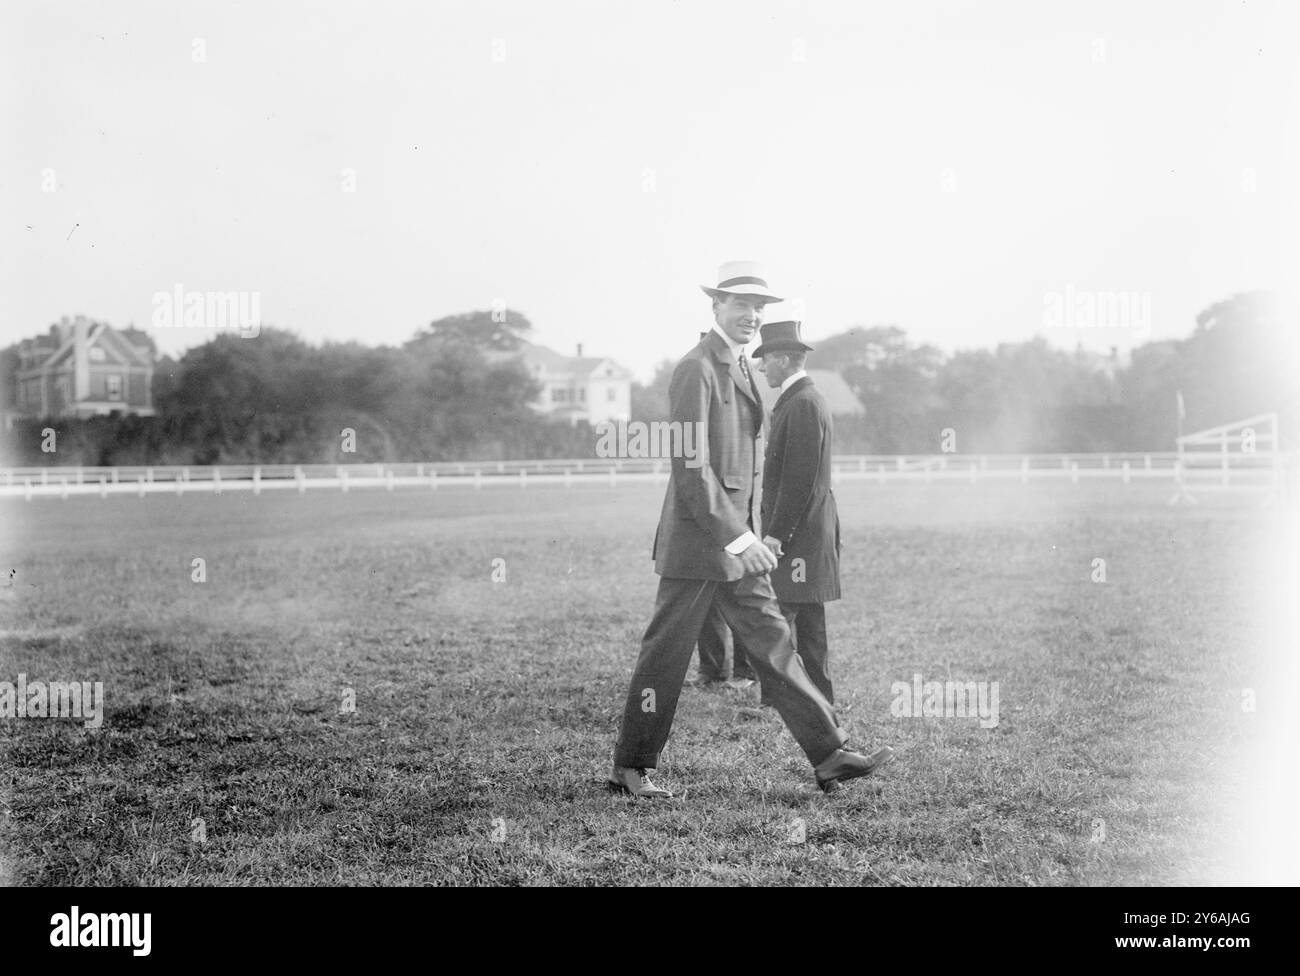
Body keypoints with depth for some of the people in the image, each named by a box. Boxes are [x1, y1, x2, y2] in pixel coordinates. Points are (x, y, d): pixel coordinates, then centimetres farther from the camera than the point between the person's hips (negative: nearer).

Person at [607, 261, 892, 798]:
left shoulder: (740, 369, 16)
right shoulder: (696, 370, -15)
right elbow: (690, 467, -21)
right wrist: (738, 537, -23)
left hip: (735, 541, 9)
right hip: (697, 541, -9)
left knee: (772, 644, 7)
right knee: (667, 654, 0)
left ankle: (829, 756, 7)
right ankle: (630, 768, 11)